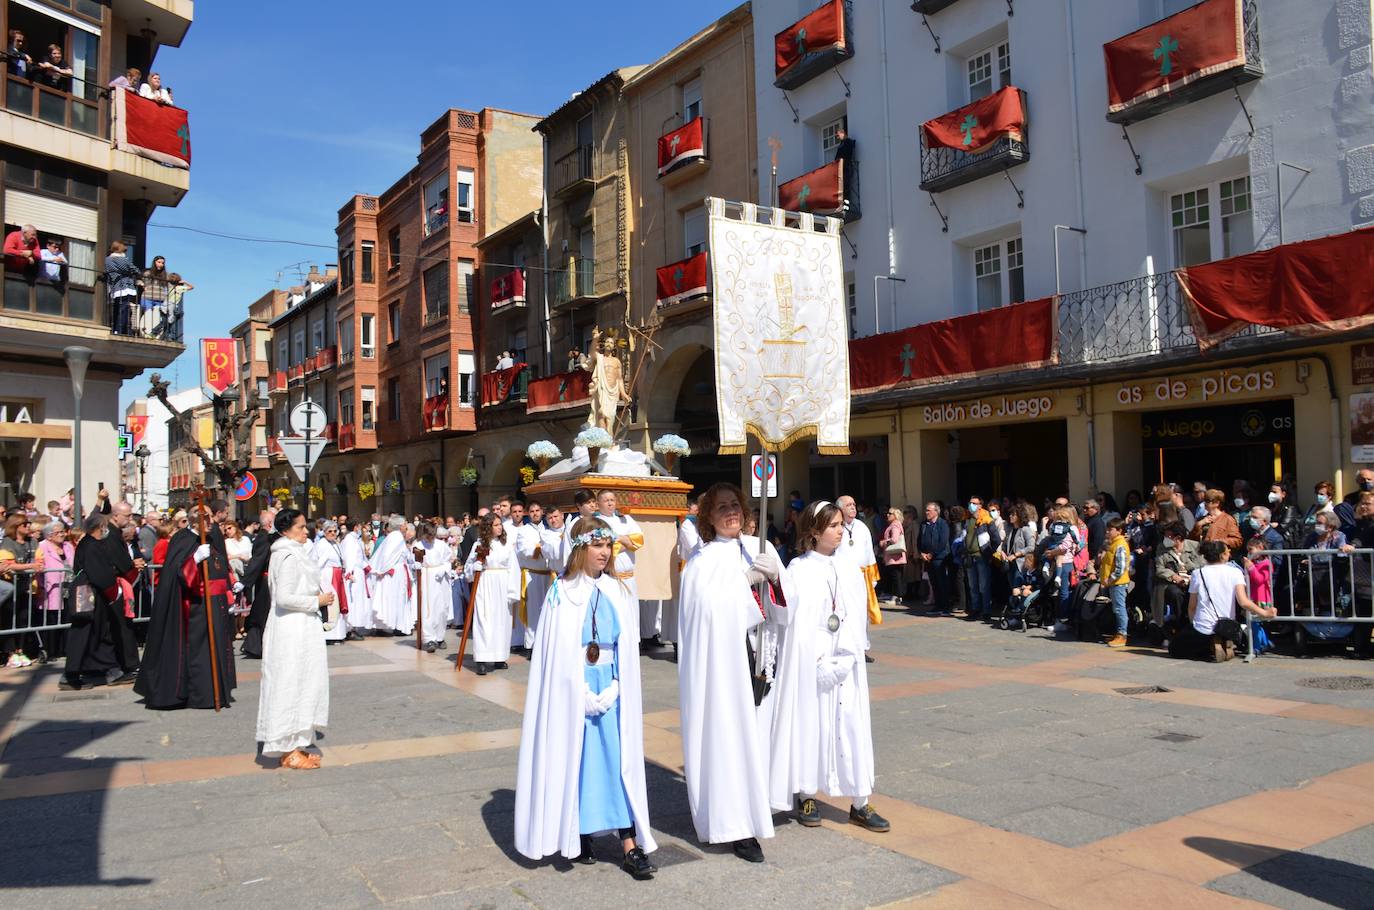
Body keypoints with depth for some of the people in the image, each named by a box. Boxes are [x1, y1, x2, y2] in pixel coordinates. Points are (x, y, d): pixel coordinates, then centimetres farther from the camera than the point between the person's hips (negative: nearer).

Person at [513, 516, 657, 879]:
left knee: (620, 762, 1)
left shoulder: (618, 592, 5)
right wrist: (584, 692, -12)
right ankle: (577, 836, 21)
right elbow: (557, 653, -8)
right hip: (572, 687, -3)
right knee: (574, 761, 6)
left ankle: (630, 847, 2)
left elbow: (627, 649, 5)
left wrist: (613, 688, -5)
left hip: (611, 688, 3)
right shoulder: (562, 593, -6)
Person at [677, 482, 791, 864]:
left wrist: (774, 577, -15)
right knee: (728, 736, -4)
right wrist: (746, 580, -22)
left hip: (758, 659, 5)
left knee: (755, 731, 10)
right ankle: (737, 825, 3)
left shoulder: (761, 549, 9)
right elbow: (712, 610, -18)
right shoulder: (703, 560, -4)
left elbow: (785, 607, 4)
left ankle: (754, 804, 29)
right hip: (720, 663, -5)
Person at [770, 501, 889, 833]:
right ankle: (805, 797, 18)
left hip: (844, 666, 4)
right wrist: (821, 662, -13)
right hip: (807, 664, -3)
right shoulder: (798, 571, -5)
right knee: (808, 725, 3)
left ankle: (859, 804, 9)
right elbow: (794, 622, -8)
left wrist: (841, 661, -9)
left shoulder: (849, 573, 7)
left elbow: (857, 621, 3)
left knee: (852, 727, 3)